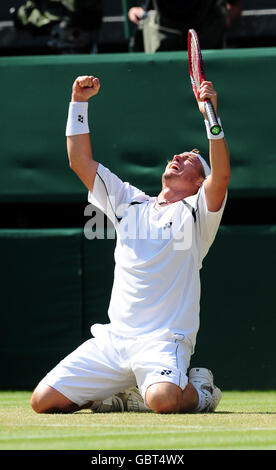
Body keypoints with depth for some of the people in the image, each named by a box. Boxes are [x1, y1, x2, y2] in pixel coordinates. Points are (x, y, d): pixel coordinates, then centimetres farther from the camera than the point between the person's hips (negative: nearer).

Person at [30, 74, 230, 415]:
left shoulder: (196, 212, 4)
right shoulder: (129, 204, 19)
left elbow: (221, 176, -16)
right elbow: (80, 162, 18)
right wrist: (79, 103, 9)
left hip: (164, 342, -5)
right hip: (112, 338, 5)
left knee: (162, 399, -36)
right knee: (43, 400, -7)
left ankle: (198, 391, 1)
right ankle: (121, 396, 16)